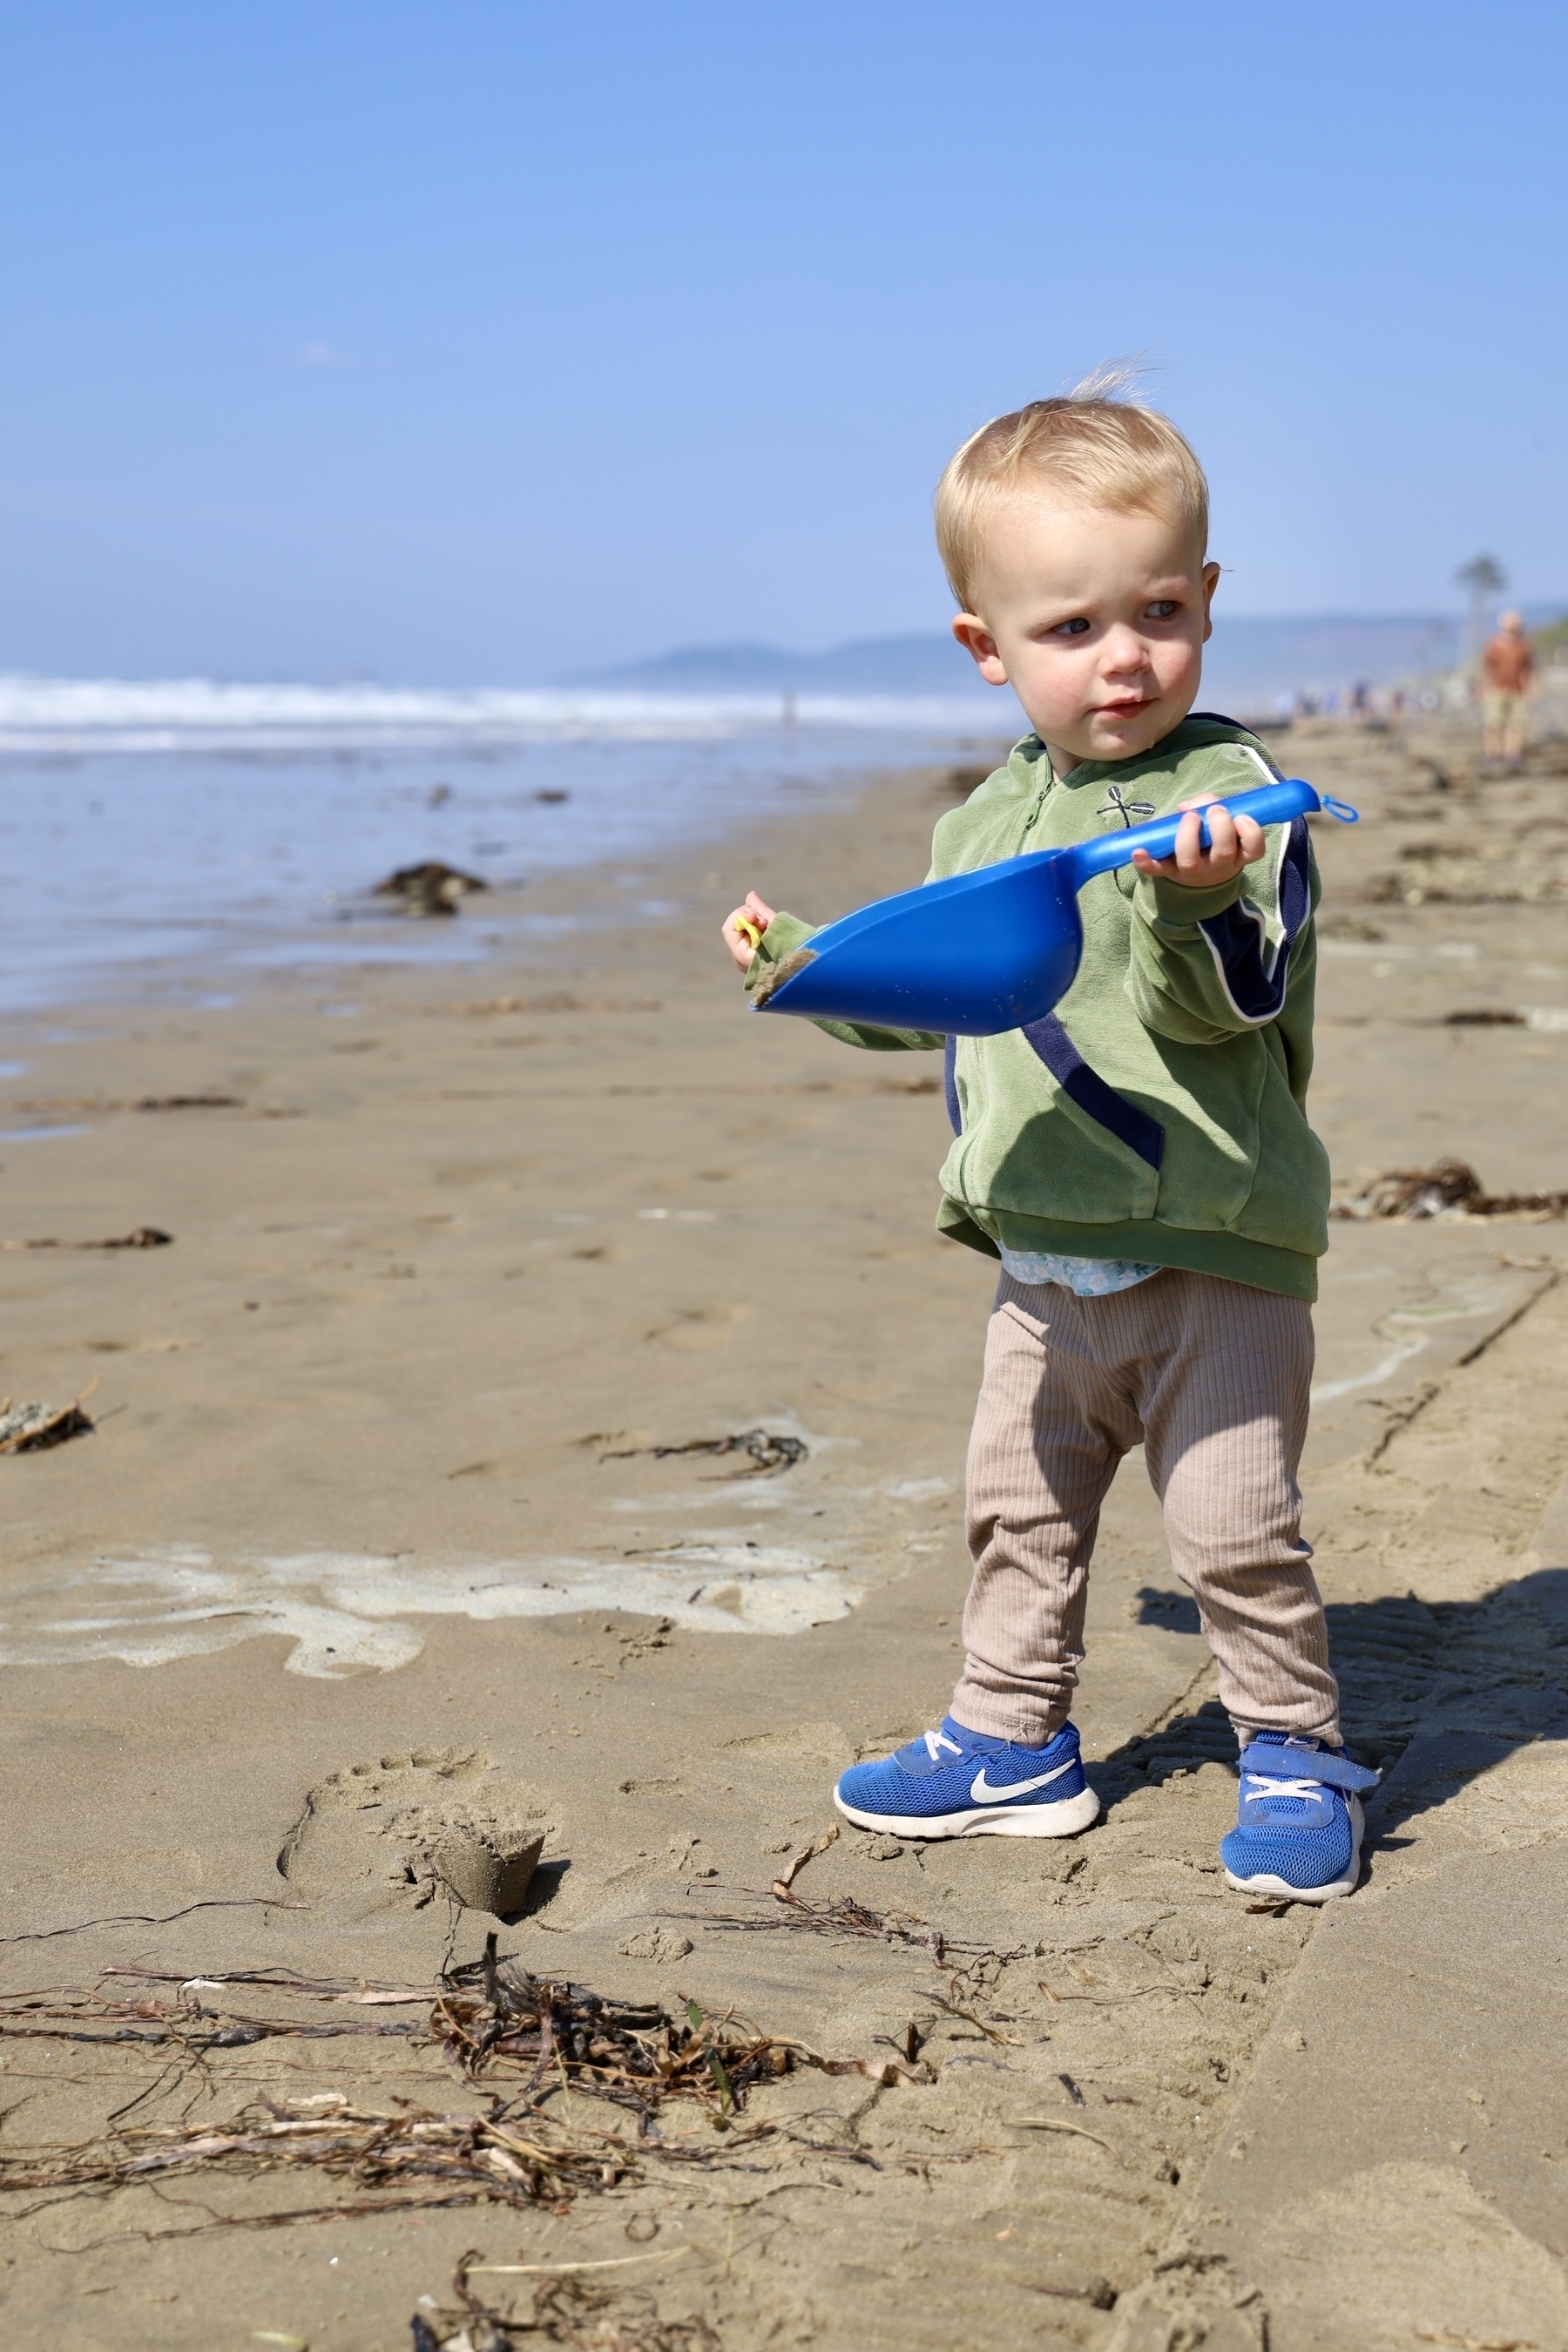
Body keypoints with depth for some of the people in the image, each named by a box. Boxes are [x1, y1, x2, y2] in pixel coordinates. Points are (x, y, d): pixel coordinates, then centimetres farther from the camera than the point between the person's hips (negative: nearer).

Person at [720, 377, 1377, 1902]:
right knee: (1017, 1509, 17)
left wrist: (1195, 903, -42)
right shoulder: (988, 821, 9)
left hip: (1212, 1255, -7)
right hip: (1048, 1258, 7)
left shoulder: (1226, 793, -13)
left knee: (1233, 1525, -2)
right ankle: (1011, 1744, 34)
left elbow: (1238, 1000, -24)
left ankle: (1295, 1760, 18)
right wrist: (806, 964, 15)